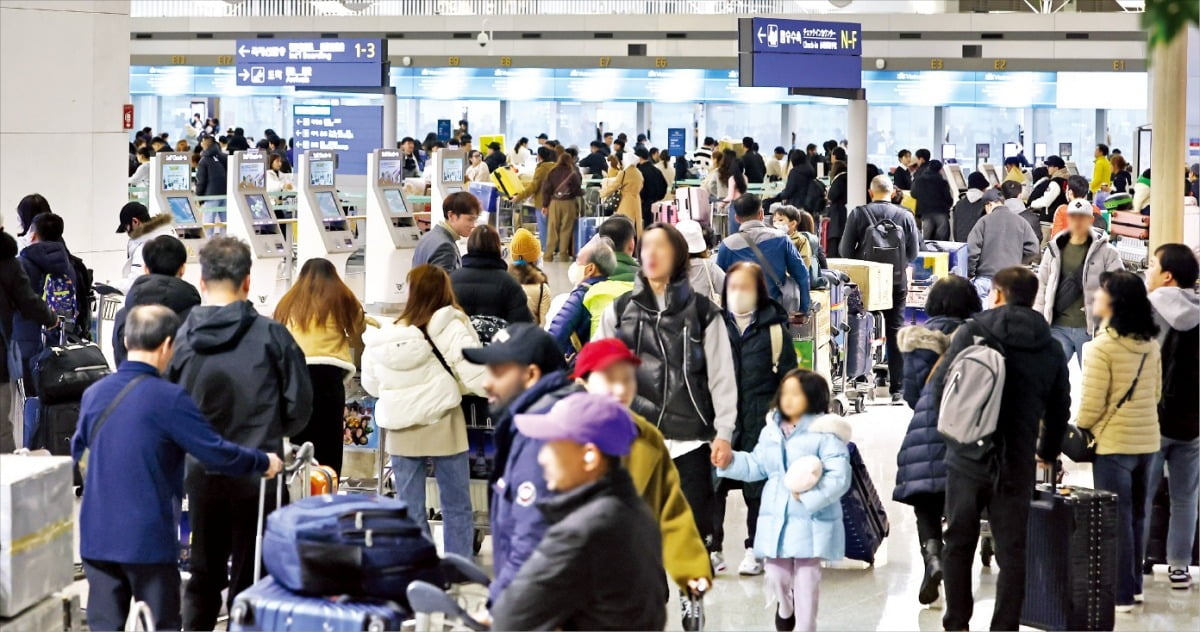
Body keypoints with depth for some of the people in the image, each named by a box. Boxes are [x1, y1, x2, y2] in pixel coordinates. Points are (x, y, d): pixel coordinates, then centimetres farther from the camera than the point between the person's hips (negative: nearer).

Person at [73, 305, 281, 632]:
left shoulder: (93, 394, 5)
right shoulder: (169, 399, -14)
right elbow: (217, 454, -14)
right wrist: (264, 462, 3)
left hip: (97, 537, 5)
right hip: (148, 539, -5)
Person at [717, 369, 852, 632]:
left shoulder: (825, 433, -12)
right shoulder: (771, 431, 8)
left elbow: (839, 477, -17)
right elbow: (756, 466, 15)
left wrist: (811, 497, -25)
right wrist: (729, 461, 0)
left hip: (811, 521, -5)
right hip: (775, 519, 5)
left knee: (806, 577, 4)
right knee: (776, 574, 13)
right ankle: (785, 606, 45)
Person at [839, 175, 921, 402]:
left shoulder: (858, 215, -8)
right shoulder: (905, 216, -4)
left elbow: (846, 251, -8)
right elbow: (914, 253, 0)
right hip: (897, 282, 1)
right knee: (895, 334, 8)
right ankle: (896, 388, 8)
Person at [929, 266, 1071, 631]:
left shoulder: (972, 332, -5)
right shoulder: (1049, 349, 5)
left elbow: (940, 387, -6)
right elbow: (1060, 409, 10)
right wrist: (1048, 452, 28)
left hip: (966, 459, -1)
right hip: (1016, 464, 1)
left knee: (958, 543, 12)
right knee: (1011, 550, 6)